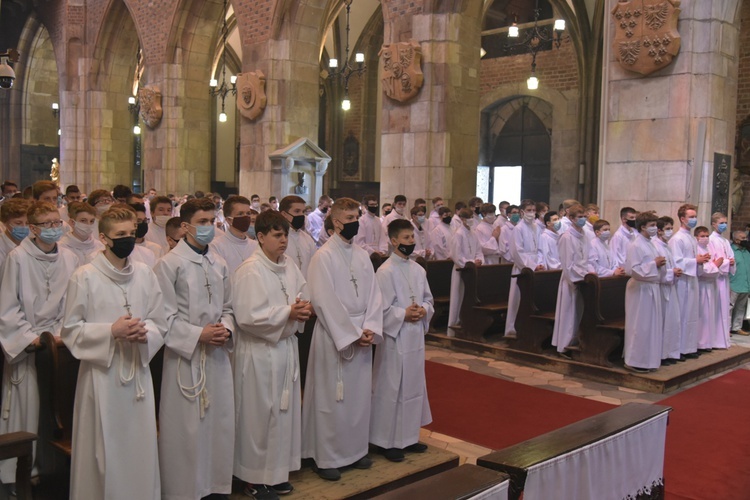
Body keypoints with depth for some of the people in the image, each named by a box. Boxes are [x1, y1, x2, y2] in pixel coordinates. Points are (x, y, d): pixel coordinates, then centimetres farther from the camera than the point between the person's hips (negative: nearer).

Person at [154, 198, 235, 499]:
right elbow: (166, 316, -10)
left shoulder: (219, 264, 9)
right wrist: (198, 334, -17)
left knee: (219, 421, 11)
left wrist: (226, 328, -3)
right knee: (187, 426, 2)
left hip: (218, 354, 6)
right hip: (185, 355, -5)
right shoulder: (170, 264, -8)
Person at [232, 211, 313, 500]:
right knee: (260, 414, 3)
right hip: (259, 351, -7)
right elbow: (247, 316, -21)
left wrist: (304, 309, -8)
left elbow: (303, 295, 15)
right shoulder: (250, 271, -15)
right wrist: (287, 313, -21)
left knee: (284, 411, 14)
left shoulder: (289, 266, 7)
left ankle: (276, 472, 29)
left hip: (286, 347, 7)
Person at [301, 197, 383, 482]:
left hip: (362, 334, 6)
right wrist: (351, 334, -15)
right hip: (334, 336, -6)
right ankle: (327, 458, 13)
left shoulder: (362, 256, 10)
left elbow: (373, 295, 8)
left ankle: (355, 450, 27)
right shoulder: (324, 257, -9)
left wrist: (370, 329, -7)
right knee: (332, 397, 1)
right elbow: (325, 301, -15)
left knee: (360, 395, 12)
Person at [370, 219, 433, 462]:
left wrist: (423, 310, -4)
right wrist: (403, 315, -20)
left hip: (416, 335, 7)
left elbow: (428, 298, 15)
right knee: (392, 389, 0)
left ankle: (408, 437, 28)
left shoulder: (418, 269, 8)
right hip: (394, 337, -7)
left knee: (414, 386, 14)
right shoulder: (385, 272, -12)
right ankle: (388, 441, 13)